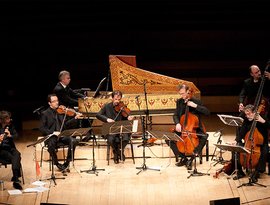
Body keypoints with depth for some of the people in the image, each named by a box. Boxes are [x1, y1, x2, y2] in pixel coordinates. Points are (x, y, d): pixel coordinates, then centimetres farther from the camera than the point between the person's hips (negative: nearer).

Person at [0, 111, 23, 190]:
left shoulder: (10, 126, 9)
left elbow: (16, 135, 5)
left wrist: (10, 135, -16)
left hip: (10, 147, 4)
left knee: (17, 154, -30)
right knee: (12, 157, -31)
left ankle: (15, 177, -35)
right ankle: (16, 178, -29)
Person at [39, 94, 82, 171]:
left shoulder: (61, 111, 12)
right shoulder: (45, 114, 1)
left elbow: (66, 124, 8)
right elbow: (42, 129, -6)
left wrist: (75, 118, -6)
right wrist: (53, 132, -20)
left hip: (62, 135, 3)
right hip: (51, 136, -3)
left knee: (73, 141, -24)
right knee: (51, 144, -36)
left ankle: (67, 162, -8)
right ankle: (57, 163, -11)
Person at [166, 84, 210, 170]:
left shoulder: (196, 101, -8)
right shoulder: (179, 102, 3)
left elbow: (207, 112, -15)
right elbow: (175, 115, 4)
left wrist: (195, 106, -26)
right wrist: (177, 123, -17)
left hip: (195, 129, -4)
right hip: (182, 128, 4)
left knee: (204, 137, -34)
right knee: (168, 138, -17)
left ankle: (191, 159, -24)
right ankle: (183, 158, -4)